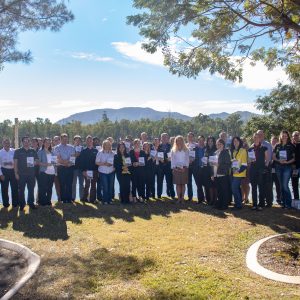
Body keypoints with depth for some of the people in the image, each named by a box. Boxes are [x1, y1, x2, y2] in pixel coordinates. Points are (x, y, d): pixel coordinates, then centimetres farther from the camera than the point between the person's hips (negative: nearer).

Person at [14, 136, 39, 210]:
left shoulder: (33, 151, 9)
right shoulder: (18, 151, 3)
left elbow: (37, 161, 14)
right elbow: (15, 163, 1)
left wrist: (35, 163, -10)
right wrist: (16, 173, -6)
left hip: (31, 174, 2)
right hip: (21, 174, -2)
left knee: (31, 189, 6)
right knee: (21, 190, 2)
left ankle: (31, 203, 18)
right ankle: (22, 204, 12)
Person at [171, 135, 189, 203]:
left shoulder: (186, 150, 8)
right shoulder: (173, 150, 11)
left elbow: (187, 159, 3)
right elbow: (172, 159, 6)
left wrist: (185, 167, -9)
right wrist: (174, 168, -6)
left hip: (184, 169, 0)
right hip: (176, 169, 0)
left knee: (183, 184, 0)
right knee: (178, 184, -2)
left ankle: (182, 198, 4)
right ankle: (179, 198, 0)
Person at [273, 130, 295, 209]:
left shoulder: (291, 146, 2)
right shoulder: (277, 146, 10)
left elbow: (294, 157, 1)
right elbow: (273, 157, 10)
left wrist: (288, 162, -14)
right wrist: (279, 160, -9)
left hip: (287, 167, -4)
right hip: (278, 167, 4)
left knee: (285, 185, -12)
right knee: (281, 185, 8)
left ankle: (288, 203, -4)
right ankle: (283, 202, 15)